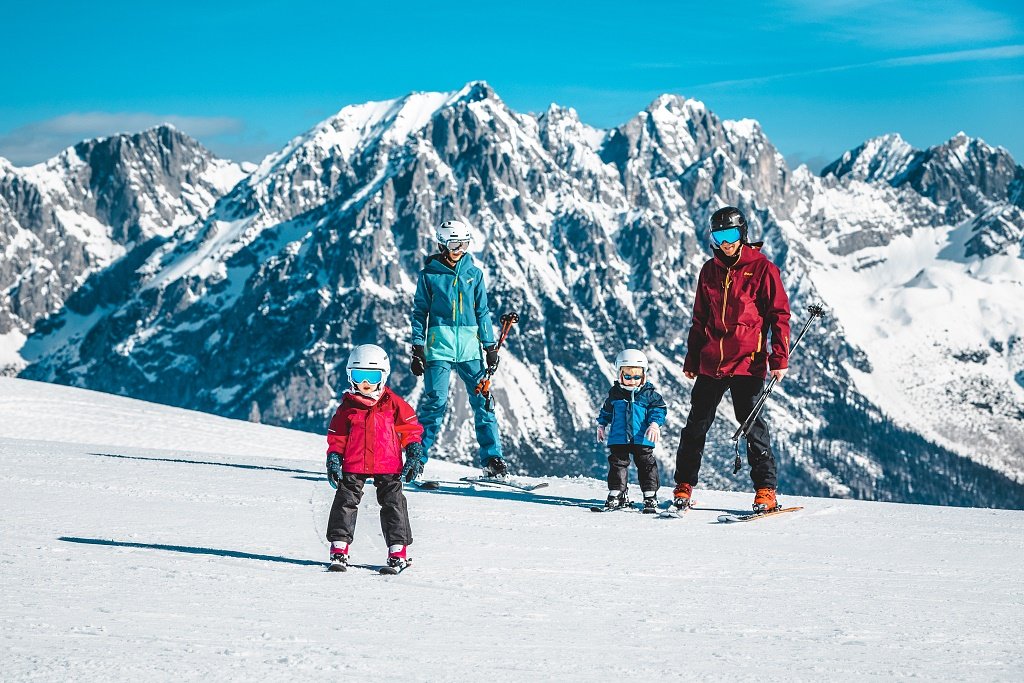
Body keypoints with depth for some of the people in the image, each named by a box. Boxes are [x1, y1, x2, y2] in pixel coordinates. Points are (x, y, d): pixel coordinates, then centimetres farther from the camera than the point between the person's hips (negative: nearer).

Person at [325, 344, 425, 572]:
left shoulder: (393, 403, 0)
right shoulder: (348, 407, 3)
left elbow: (411, 429, 5)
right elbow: (336, 437, 10)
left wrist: (415, 455, 0)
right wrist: (333, 459, 3)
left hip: (388, 466, -1)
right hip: (353, 467, 1)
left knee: (393, 504, 1)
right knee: (345, 502, -2)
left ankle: (398, 552, 7)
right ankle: (339, 548, 4)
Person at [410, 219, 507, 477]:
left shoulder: (474, 274, 10)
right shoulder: (429, 274, 4)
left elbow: (482, 312, 14)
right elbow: (419, 312, 6)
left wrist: (490, 346, 9)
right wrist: (417, 348, 0)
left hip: (470, 346, 2)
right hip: (440, 345, -2)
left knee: (483, 400, -3)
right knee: (435, 401, -9)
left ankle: (491, 458, 2)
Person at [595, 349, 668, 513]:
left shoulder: (649, 394, -1)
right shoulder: (615, 393, 6)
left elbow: (659, 410, -3)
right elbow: (606, 410, 18)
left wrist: (655, 423, -18)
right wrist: (601, 425, 16)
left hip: (642, 439, -2)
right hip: (618, 438, 2)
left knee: (646, 465, 1)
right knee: (617, 463, 4)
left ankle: (650, 496, 8)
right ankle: (616, 494, 13)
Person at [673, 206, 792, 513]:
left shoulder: (762, 268, -2)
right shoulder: (710, 271, 12)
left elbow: (779, 315, -4)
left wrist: (779, 358, -12)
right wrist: (691, 360, 16)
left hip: (747, 363, -5)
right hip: (711, 364, 5)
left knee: (753, 426, -4)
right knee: (696, 425, 6)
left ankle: (766, 491, 1)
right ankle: (684, 487, 13)